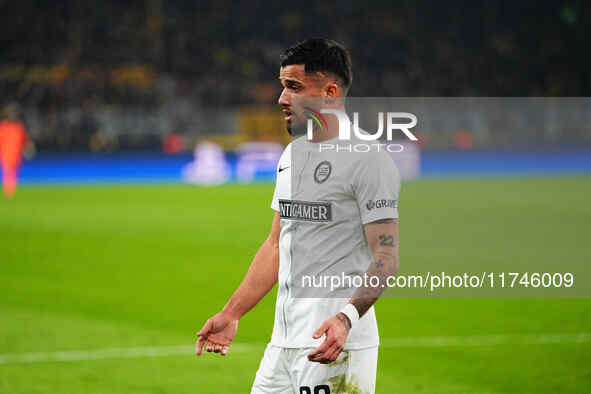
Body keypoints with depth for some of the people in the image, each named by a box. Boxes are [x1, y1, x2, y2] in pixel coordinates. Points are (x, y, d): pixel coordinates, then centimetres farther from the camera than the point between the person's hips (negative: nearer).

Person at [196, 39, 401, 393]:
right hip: (284, 342, 8)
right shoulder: (292, 155, 17)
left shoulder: (369, 161, -10)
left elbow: (386, 257, -15)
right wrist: (231, 313, 18)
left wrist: (347, 317, -30)